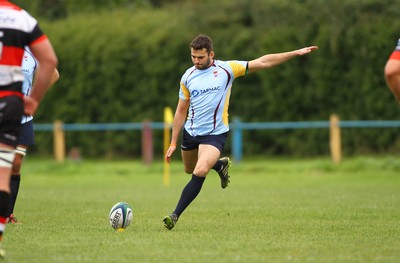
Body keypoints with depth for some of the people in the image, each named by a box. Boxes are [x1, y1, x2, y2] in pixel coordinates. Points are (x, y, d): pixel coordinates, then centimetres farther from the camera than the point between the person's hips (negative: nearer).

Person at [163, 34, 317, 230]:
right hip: (190, 133, 4)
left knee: (200, 172, -22)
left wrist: (296, 53, -9)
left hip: (215, 134, -4)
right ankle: (220, 164, 50)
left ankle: (175, 215, -15)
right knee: (190, 170, 21)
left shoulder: (226, 69, -8)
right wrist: (173, 143, 6)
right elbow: (181, 111, 7)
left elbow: (262, 62, -6)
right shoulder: (188, 76, 0)